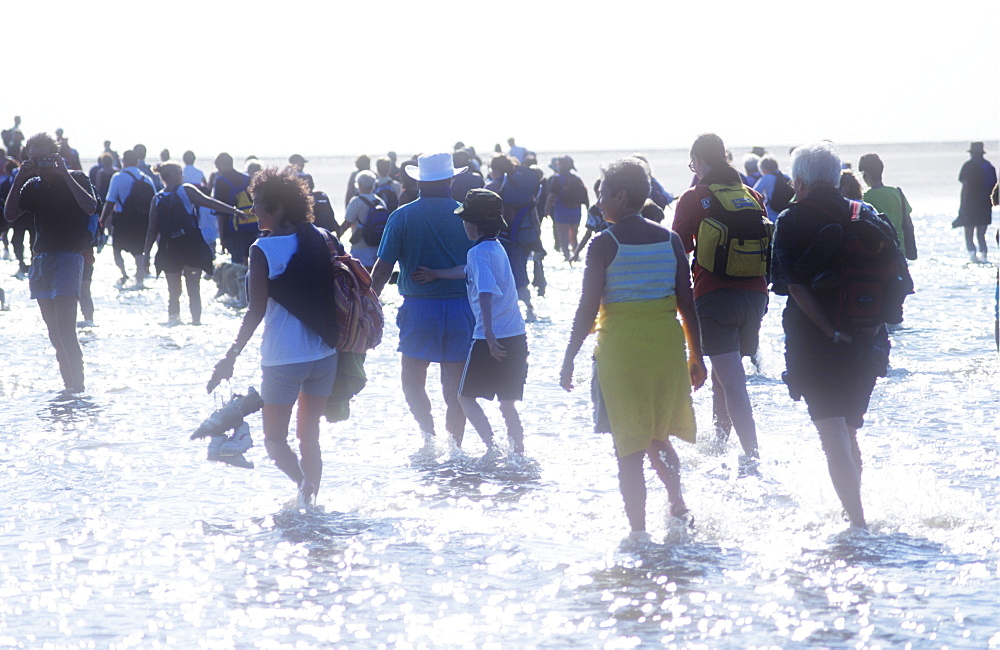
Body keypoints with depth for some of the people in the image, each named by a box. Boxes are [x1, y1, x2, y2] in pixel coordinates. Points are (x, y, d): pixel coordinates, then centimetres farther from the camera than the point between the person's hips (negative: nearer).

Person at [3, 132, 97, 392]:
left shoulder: (75, 179, 0)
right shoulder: (33, 186, 13)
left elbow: (90, 207, -18)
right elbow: (9, 214, 4)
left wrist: (65, 175, -18)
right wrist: (18, 180, -5)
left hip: (69, 256, -6)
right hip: (41, 260, 6)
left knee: (65, 329, -17)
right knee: (54, 333, 6)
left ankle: (78, 387, -16)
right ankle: (69, 386, 10)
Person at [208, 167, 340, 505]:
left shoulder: (264, 250, -13)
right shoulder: (321, 240, 3)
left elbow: (256, 312, -15)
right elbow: (337, 293, 9)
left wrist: (230, 358, -10)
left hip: (283, 358, -5)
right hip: (324, 355, 5)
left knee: (274, 438, 5)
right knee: (309, 435, 16)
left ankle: (305, 484, -21)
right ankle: (311, 501, 16)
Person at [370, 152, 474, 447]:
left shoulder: (402, 216, -4)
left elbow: (383, 268, -5)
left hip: (418, 308, -1)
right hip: (461, 308, 1)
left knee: (412, 380, 10)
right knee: (455, 387, 8)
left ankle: (428, 431, -12)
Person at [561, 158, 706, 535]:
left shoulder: (604, 244, -8)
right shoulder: (670, 240, 4)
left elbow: (588, 308, -9)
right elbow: (687, 306, 5)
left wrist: (569, 360, -2)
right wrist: (697, 357, 13)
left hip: (621, 345, -4)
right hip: (667, 343, 4)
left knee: (629, 447, 2)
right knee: (658, 437, 21)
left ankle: (638, 531, 2)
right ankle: (677, 502, 2)